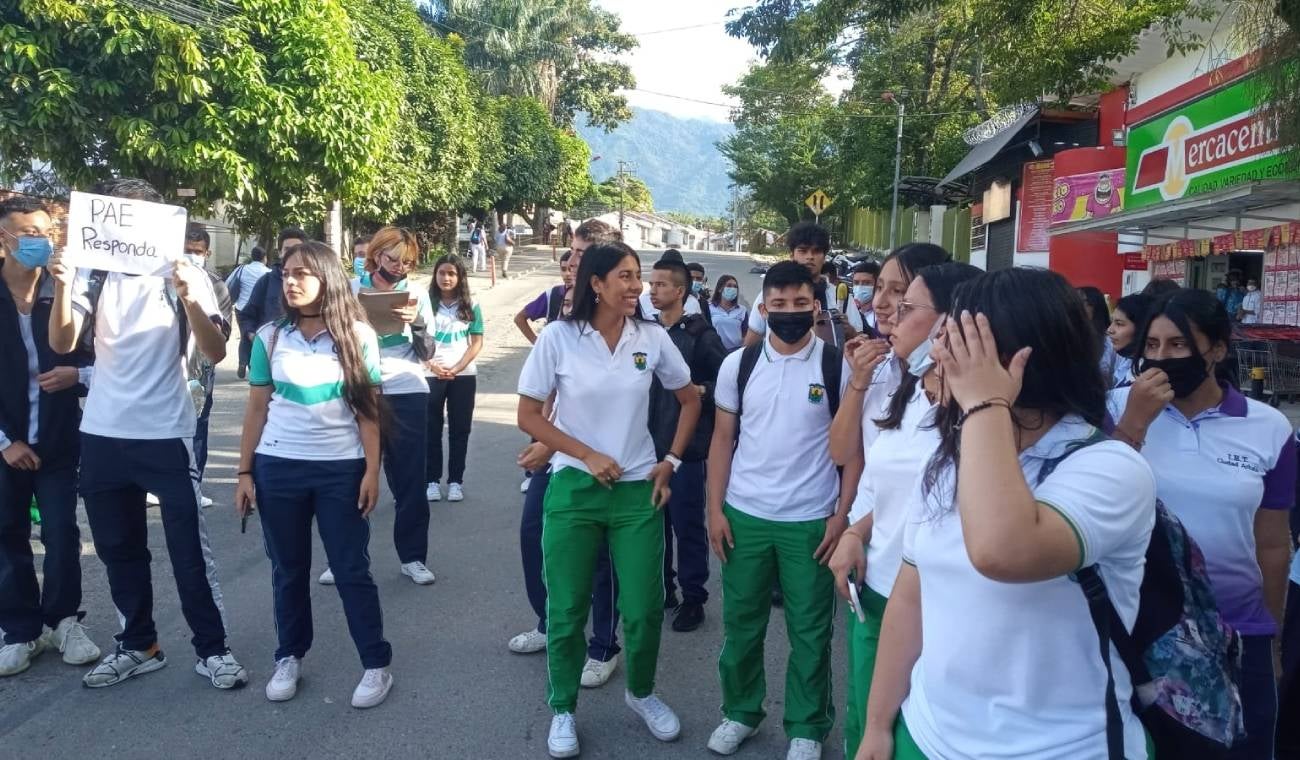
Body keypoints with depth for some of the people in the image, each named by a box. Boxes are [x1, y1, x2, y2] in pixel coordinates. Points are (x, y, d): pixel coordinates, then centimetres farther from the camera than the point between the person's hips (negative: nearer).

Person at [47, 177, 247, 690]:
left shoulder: (184, 275, -5)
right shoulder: (93, 274, 3)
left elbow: (216, 353, -14)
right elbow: (62, 343, -7)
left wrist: (189, 299, -29)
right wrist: (62, 286, -22)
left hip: (166, 435, -4)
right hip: (102, 436, 4)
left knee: (189, 548, 1)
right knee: (118, 550, 14)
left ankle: (212, 649, 12)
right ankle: (137, 646, 28)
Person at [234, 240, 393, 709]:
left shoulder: (357, 335, -4)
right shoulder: (269, 337, 2)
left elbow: (367, 410, -2)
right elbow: (256, 409, 6)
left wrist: (372, 471, -6)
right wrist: (244, 472, 3)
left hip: (341, 469, -2)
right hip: (278, 468, 3)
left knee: (352, 570, 3)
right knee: (288, 570, 13)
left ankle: (377, 665, 14)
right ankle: (289, 658, 30)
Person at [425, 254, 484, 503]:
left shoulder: (471, 306, 2)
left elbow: (477, 342, 0)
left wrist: (457, 368, -12)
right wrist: (433, 366, -15)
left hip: (464, 375, 1)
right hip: (430, 375, -1)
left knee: (459, 429, 5)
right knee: (432, 429, 5)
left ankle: (456, 480, 14)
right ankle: (432, 479, 13)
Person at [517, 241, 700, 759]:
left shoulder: (652, 338, -2)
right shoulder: (559, 337, -8)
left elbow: (690, 400, 11)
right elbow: (528, 416, -4)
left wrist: (670, 462, 3)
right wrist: (587, 455, -12)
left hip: (638, 489, 2)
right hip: (574, 489, -2)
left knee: (645, 608, 6)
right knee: (567, 610, 6)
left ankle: (641, 692, 34)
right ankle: (562, 710, 28)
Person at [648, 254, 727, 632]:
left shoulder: (701, 336, -8)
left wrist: (701, 391, -21)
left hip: (685, 445, -5)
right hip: (648, 444, 5)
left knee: (687, 524, 3)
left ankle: (693, 598, 16)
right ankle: (660, 590, 28)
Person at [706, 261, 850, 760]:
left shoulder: (838, 366, -6)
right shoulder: (738, 364, 0)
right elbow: (723, 439, 5)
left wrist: (842, 515, -7)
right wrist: (714, 509, 0)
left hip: (811, 521, -2)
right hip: (744, 516, 2)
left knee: (810, 631, 10)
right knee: (740, 623, 14)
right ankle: (740, 712, 34)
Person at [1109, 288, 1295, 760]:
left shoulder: (1270, 428, -4)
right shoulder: (1120, 407, -6)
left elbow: (1273, 541, 5)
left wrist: (1270, 628, 13)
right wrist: (1134, 421, -20)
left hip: (1235, 632, 1)